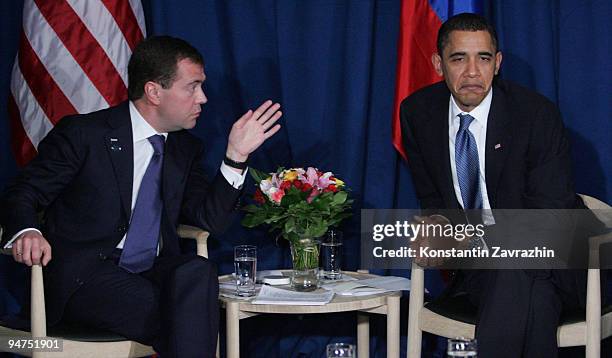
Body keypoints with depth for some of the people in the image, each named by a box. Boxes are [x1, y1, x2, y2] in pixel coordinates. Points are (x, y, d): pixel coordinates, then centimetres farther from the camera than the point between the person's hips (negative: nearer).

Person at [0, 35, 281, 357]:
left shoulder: (186, 148, 14)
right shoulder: (82, 134, -4)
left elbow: (210, 220, 8)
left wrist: (236, 155, -3)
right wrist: (26, 232, -25)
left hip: (154, 272, 5)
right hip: (85, 279, -5)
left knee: (197, 270, -31)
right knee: (189, 320, -31)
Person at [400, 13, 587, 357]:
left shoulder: (537, 114, -13)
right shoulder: (418, 112, 1)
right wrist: (438, 225, -14)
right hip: (475, 268, 2)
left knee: (516, 275, -38)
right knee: (532, 303, -34)